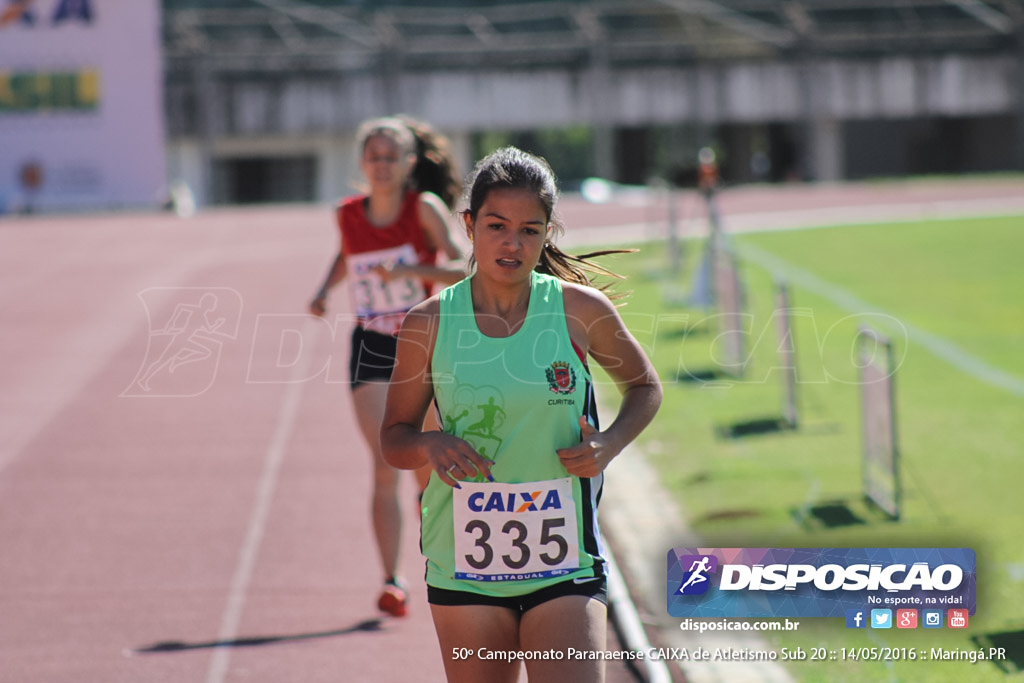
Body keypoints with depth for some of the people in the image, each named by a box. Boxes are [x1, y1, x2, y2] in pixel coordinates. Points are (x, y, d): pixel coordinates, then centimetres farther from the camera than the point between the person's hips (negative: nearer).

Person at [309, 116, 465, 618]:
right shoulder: (348, 215, 0)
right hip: (372, 350, 1)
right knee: (385, 464, -13)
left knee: (427, 469, 10)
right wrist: (325, 290, 7)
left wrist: (411, 270, -33)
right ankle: (392, 581, -15)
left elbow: (464, 269, -20)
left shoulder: (425, 207, -10)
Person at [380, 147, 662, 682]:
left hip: (563, 564, -1)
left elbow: (644, 387, 13)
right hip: (463, 565, 1)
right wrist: (430, 446, -15)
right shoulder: (429, 324, -2)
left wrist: (608, 445, -6)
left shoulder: (581, 311, -4)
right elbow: (394, 437, 8)